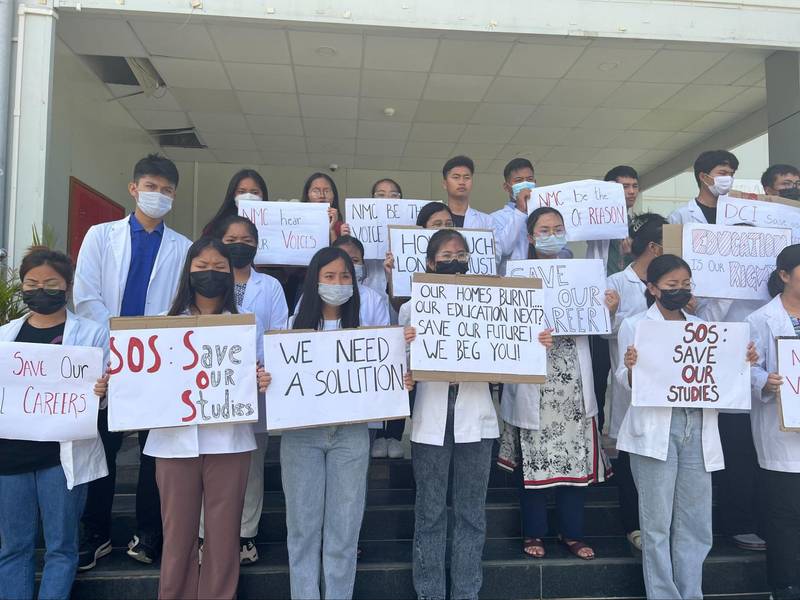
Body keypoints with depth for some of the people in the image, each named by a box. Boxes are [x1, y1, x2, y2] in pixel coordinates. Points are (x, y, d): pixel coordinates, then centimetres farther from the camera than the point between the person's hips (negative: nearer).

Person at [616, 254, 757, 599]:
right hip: (655, 430, -4)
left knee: (696, 524, 8)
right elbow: (627, 382, -3)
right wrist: (630, 368, -25)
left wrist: (742, 362, -1)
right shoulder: (634, 326, 2)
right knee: (658, 523, 1)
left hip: (698, 429, 5)